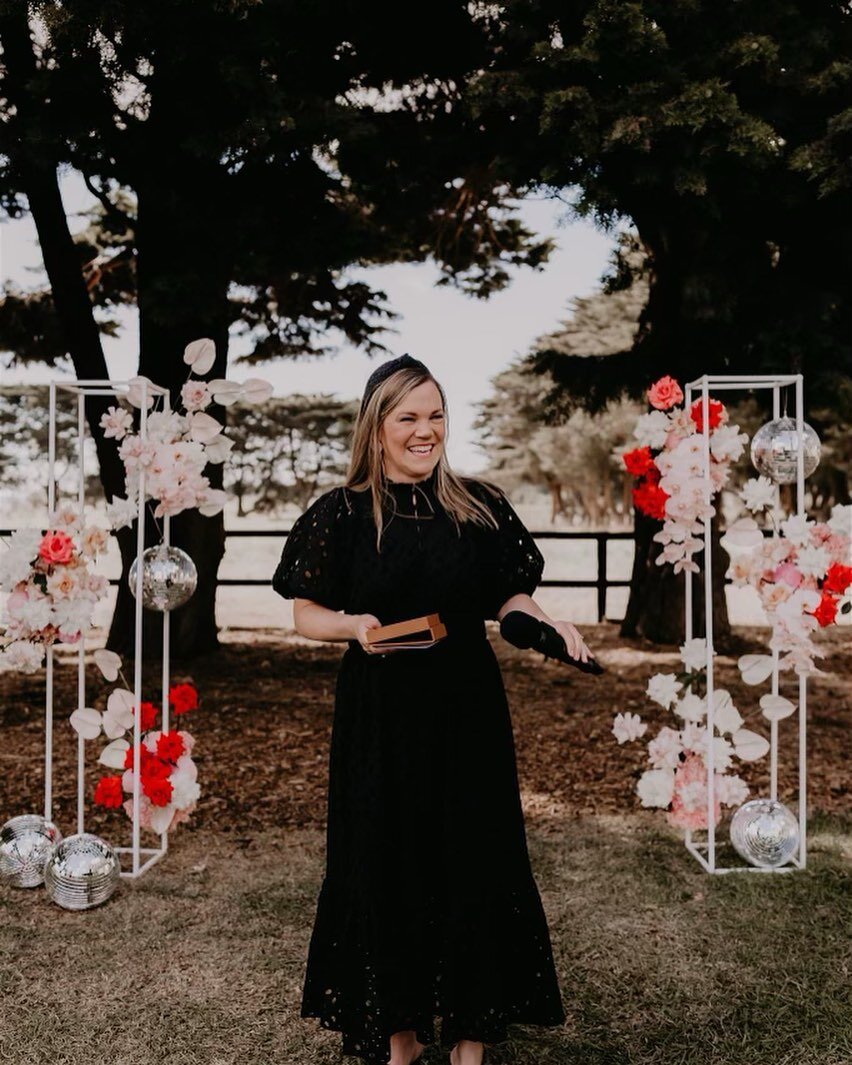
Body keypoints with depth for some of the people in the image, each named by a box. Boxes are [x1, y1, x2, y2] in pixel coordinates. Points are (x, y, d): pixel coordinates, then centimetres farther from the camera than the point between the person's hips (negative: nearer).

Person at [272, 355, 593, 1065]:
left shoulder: (480, 506, 1)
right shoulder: (342, 514, -3)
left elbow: (508, 598, 8)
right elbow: (306, 613, 0)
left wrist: (543, 621, -12)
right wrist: (354, 625, -19)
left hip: (468, 712, 1)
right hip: (379, 717, -1)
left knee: (475, 861, 6)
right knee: (386, 865, 7)